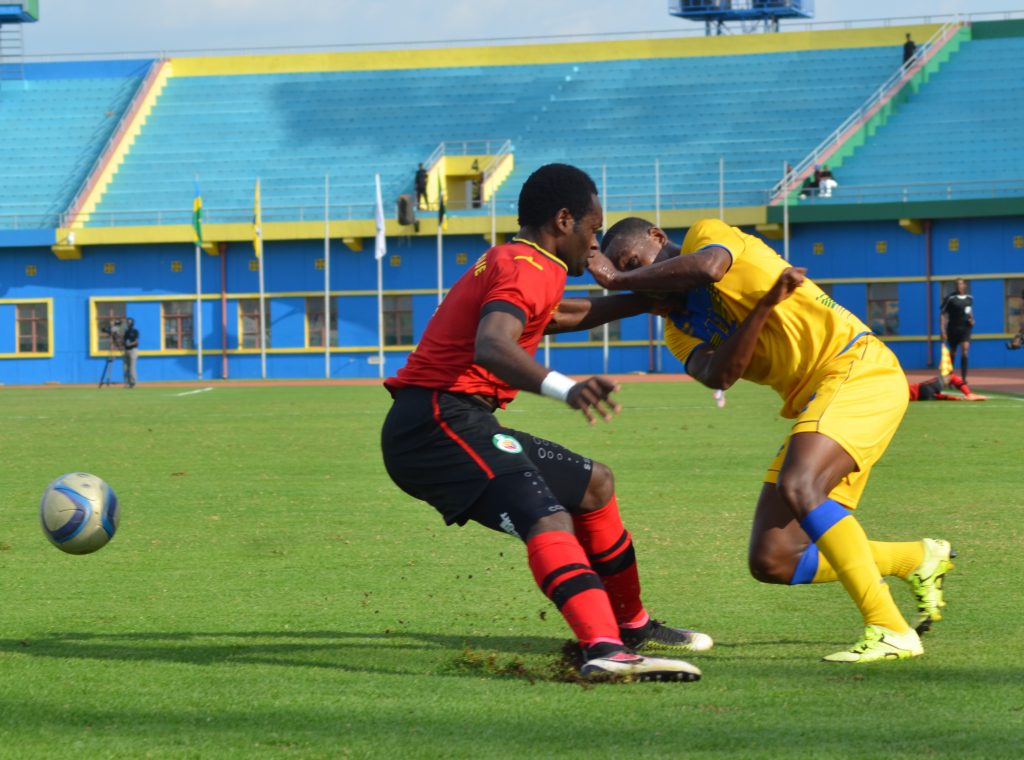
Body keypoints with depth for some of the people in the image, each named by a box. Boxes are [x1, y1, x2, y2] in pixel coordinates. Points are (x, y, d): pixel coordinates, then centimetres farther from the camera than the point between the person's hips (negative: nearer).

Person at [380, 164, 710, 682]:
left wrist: (646, 301, 49)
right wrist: (564, 388, -47)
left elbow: (560, 315, 46)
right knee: (548, 520, -30)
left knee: (594, 485, 23)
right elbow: (490, 348, -32)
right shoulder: (529, 268, -11)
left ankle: (633, 626, 36)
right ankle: (606, 651, -51)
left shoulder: (509, 262, 23)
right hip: (438, 421, -11)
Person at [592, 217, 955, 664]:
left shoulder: (705, 234, 0)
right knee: (771, 561, 0)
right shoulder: (679, 329, 15)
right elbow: (716, 376, -6)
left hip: (856, 365, -9)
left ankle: (890, 631, -27)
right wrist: (765, 306, -18)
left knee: (797, 487, -31)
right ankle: (919, 559, 19)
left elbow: (708, 267, -25)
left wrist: (617, 279, -15)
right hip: (811, 401, 9)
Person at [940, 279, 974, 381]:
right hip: (953, 329, -2)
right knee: (952, 353, 11)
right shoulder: (950, 298, -9)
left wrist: (972, 319, 4)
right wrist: (943, 331, -12)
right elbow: (942, 314, -7)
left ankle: (964, 377, -16)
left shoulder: (969, 298, 4)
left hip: (965, 328, 2)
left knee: (965, 351, -15)